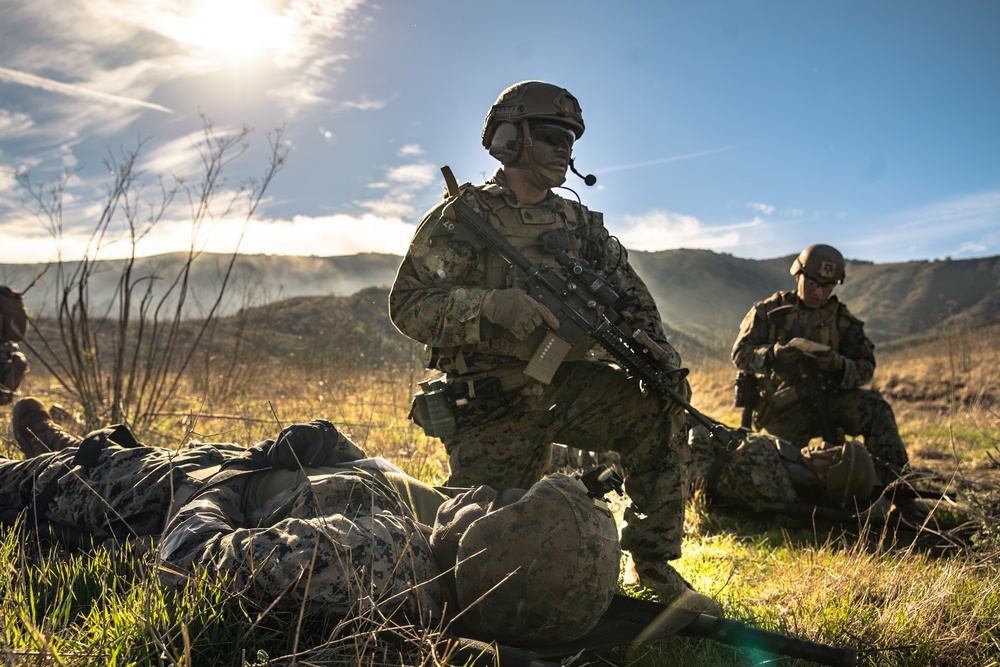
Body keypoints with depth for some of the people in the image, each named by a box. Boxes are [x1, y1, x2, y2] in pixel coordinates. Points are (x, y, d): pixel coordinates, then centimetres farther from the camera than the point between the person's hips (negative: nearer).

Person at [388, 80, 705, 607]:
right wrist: (495, 306, -28)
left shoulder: (579, 223, 11)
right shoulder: (460, 218, -4)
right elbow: (408, 305, -13)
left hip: (565, 385, 4)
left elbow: (627, 292, 12)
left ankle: (652, 562, -3)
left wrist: (653, 347, -9)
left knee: (658, 405, -18)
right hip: (492, 407, -4)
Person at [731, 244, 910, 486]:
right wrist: (772, 354, -23)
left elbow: (865, 369, 2)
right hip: (783, 408, -1)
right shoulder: (770, 311, 5)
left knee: (875, 408, -25)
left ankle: (892, 483, -19)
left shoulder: (842, 320, 9)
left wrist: (838, 366, -21)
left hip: (826, 399, 2)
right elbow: (740, 353, -1)